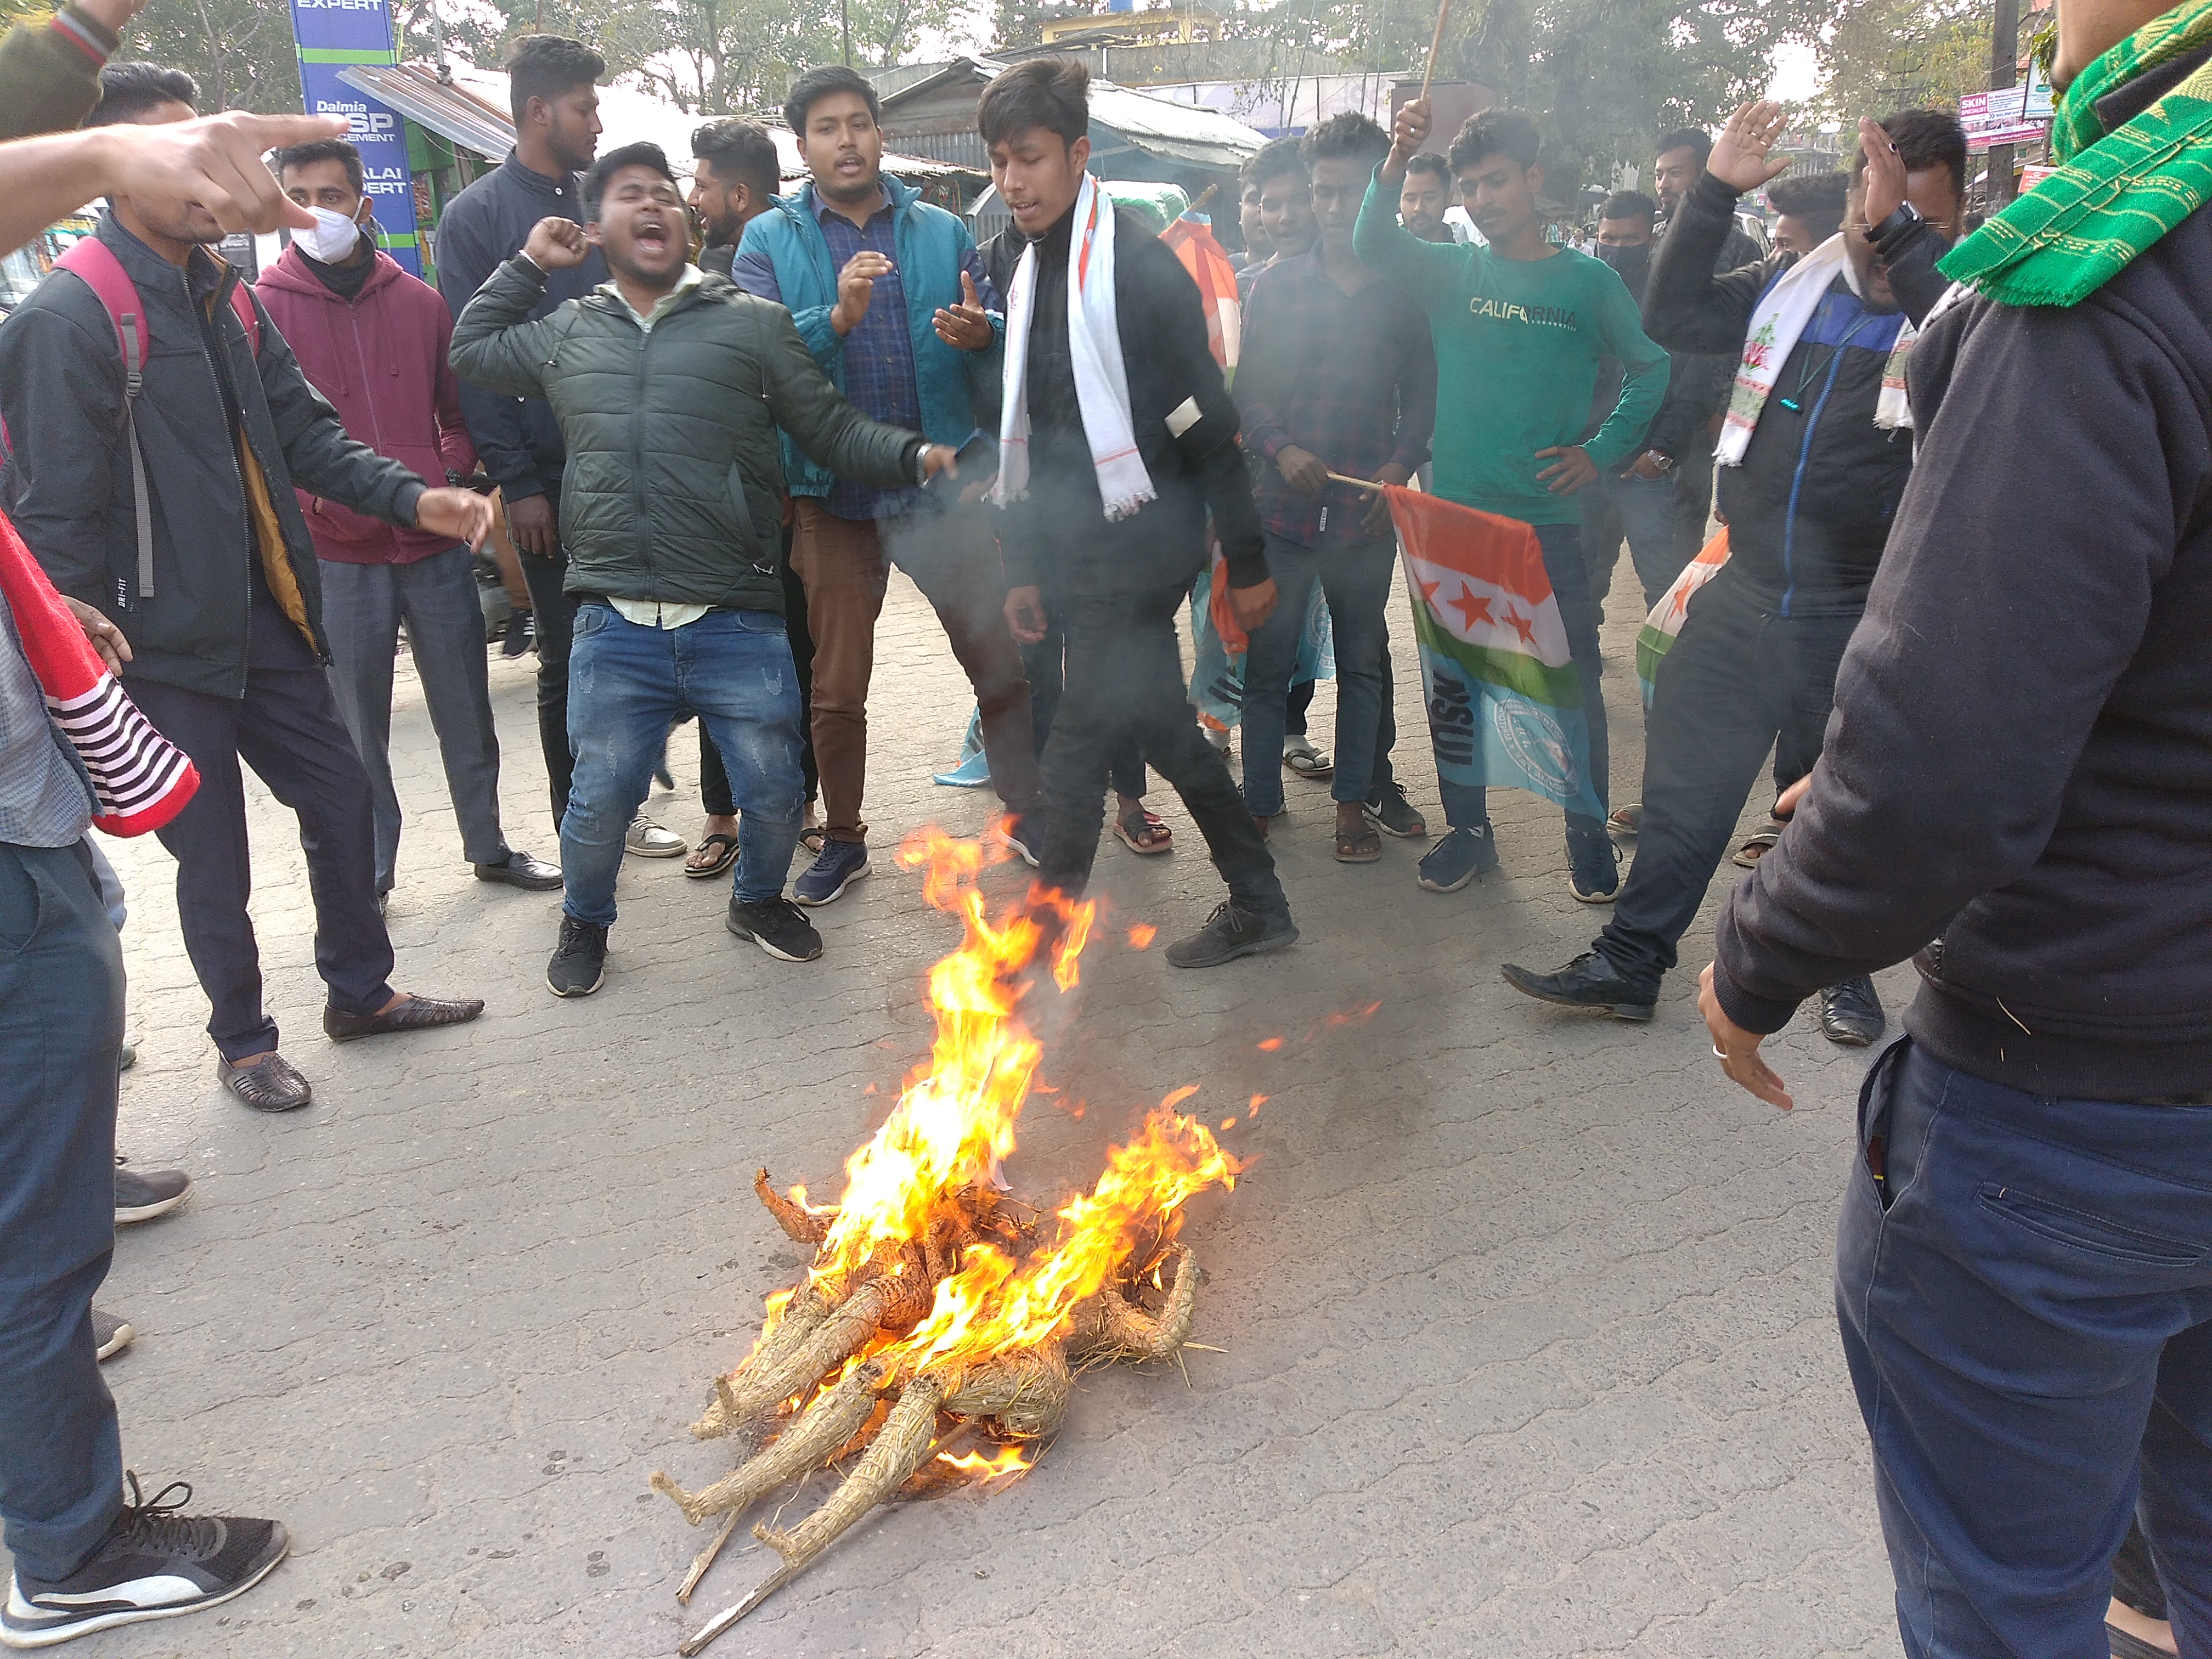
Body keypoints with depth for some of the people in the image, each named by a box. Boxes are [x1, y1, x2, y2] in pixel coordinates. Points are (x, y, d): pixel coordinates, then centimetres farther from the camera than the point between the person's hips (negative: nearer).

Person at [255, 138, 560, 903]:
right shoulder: (262, 308, -1)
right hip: (334, 554, -2)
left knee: (466, 709, 12)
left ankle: (488, 845, 29)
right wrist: (315, 496, -17)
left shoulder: (419, 300, 7)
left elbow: (460, 414, 13)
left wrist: (449, 477, -4)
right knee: (357, 724, 6)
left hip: (436, 544, 2)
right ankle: (368, 872, 21)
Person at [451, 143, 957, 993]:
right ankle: (585, 922, 35)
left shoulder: (754, 323, 6)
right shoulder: (565, 333, 15)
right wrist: (527, 264, 21)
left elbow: (833, 429, 5)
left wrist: (920, 456, -11)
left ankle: (759, 899, 37)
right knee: (600, 801, 7)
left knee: (773, 793, 6)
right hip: (616, 631, 1)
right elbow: (470, 351, 30)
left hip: (739, 625, -1)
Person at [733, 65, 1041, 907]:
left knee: (1002, 662, 4)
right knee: (837, 687, 10)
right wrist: (836, 317, -29)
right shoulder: (771, 239, 3)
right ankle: (843, 840, 28)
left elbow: (1003, 334, 0)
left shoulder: (944, 232, 7)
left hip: (944, 483, 1)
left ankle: (1025, 811, 24)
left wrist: (979, 334, -23)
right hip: (835, 494, 0)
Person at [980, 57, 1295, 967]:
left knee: (1077, 742, -4)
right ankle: (1258, 906, 27)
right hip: (1076, 550, 8)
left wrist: (1247, 561, -10)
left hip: (1142, 544, -8)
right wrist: (1025, 568, 12)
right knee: (1158, 726, 14)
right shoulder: (1014, 263, 8)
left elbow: (1208, 423, -12)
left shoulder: (1140, 267, -14)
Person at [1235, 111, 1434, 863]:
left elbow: (1421, 397, 7)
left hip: (1368, 512, 0)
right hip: (1284, 505, 0)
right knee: (1268, 660, 4)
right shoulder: (1276, 285, 5)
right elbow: (1248, 391, 5)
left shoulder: (1404, 292, 4)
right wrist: (1282, 450, -13)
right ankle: (1259, 800, 17)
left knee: (1364, 659, 10)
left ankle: (1356, 797, 23)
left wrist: (1399, 469, -9)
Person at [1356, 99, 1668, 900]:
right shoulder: (1450, 271, 5)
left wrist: (1604, 450, -2)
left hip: (1547, 520, -2)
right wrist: (1397, 161, -27)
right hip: (1453, 514, 2)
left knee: (1573, 682, 3)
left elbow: (1651, 370, 9)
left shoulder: (1588, 281, 1)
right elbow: (1373, 244, -12)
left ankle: (1588, 834, 19)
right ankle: (1467, 828, 23)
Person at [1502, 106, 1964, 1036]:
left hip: (1859, 621, -3)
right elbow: (1675, 317, 4)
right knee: (1683, 785, 7)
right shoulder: (1794, 284, 7)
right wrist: (1715, 191, -4)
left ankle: (1845, 973, 34)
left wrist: (1904, 233, -31)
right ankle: (1628, 965, 18)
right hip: (1740, 600, 3)